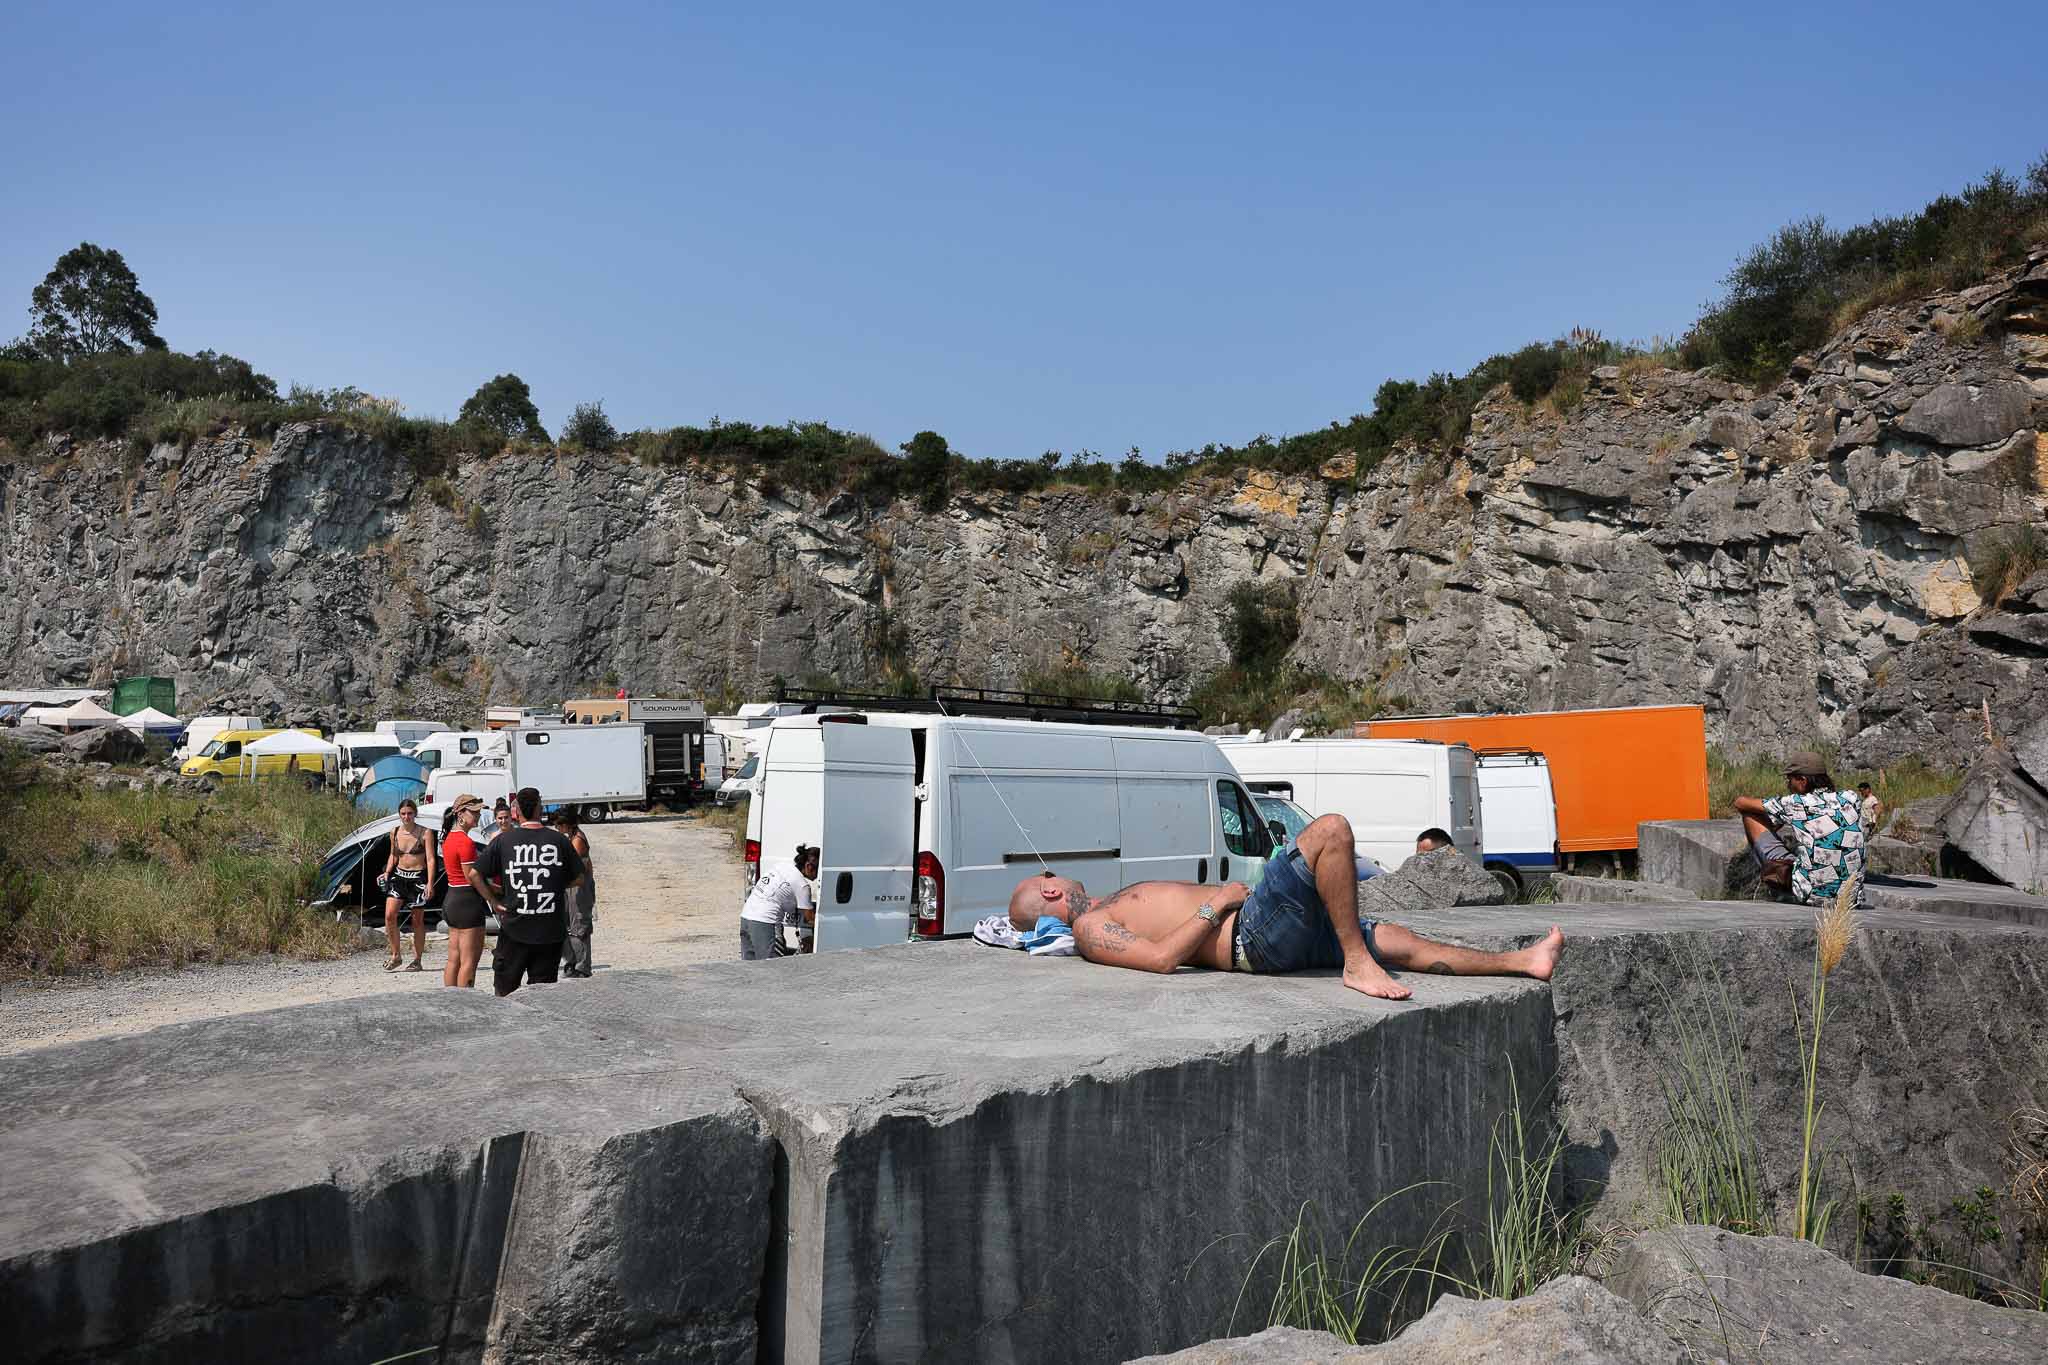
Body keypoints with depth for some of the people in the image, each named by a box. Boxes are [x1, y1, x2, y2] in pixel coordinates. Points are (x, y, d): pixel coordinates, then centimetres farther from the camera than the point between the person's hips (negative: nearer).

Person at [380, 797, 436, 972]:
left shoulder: (424, 833, -8)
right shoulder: (394, 833, 4)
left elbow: (430, 859, -11)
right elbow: (393, 856, 18)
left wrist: (430, 883, -19)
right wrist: (387, 873, 2)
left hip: (418, 877, -4)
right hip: (399, 876, 4)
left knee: (417, 920, 4)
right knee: (389, 915, -12)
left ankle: (417, 960, 14)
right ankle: (395, 955, 3)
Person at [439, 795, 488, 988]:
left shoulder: (449, 837, 12)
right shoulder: (466, 841, -18)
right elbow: (472, 876, -18)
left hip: (452, 899, 10)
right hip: (467, 900, -10)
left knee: (454, 958, 15)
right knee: (470, 960, -3)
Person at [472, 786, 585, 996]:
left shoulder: (503, 840, -3)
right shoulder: (559, 841, -2)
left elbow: (475, 875, -3)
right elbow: (578, 878, 6)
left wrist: (493, 901, 5)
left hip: (514, 928, 0)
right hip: (551, 931, 0)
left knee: (505, 991, 14)